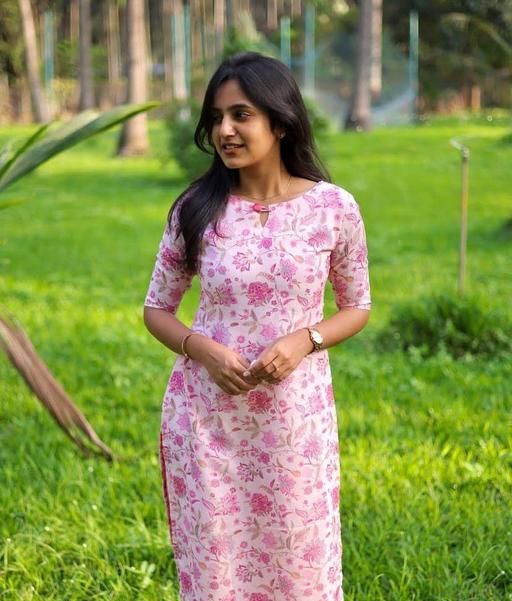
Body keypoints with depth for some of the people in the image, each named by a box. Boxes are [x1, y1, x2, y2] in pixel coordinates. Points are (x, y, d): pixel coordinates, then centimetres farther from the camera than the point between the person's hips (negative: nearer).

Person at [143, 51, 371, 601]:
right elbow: (156, 309, 6)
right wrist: (200, 348, -14)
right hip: (206, 415, 1)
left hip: (296, 414, 0)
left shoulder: (333, 207, -5)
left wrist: (304, 340, -13)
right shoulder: (196, 209, -3)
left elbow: (358, 307, 6)